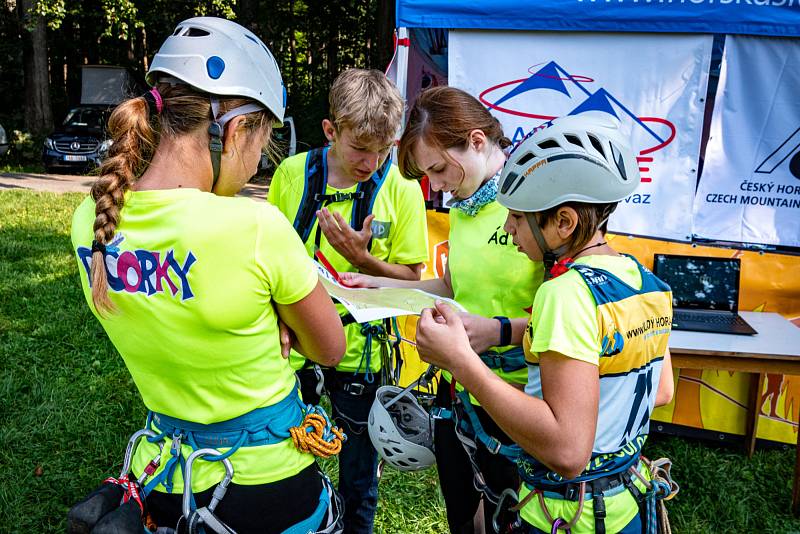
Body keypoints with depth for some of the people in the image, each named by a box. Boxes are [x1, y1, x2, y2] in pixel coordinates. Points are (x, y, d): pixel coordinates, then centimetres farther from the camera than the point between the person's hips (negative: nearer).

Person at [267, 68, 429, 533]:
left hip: (360, 351, -1)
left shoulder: (401, 189, -10)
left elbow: (411, 278, -6)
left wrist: (361, 258, -23)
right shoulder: (293, 173, -6)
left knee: (359, 480, 17)